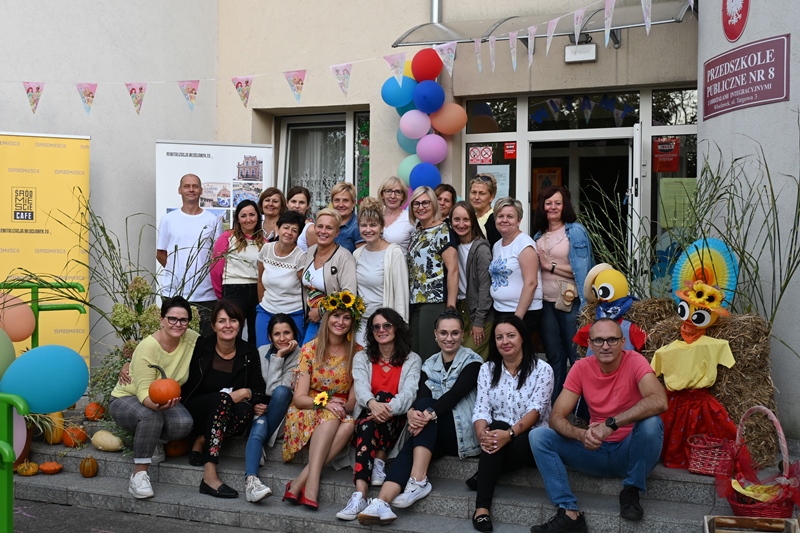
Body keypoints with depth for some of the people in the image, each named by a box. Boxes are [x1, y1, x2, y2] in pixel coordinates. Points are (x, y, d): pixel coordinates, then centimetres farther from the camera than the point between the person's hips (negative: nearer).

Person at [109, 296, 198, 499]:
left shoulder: (193, 340, -15)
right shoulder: (148, 347, -26)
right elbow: (144, 393, -28)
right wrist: (157, 405, -51)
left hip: (168, 399, 4)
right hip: (126, 398, -4)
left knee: (184, 423, -29)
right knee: (150, 415, -38)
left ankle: (155, 442, 4)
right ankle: (139, 475, -26)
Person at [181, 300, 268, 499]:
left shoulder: (249, 353, 2)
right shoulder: (201, 348, -5)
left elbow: (260, 392, 0)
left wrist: (246, 392, -20)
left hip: (226, 419, 2)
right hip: (195, 413, -2)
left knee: (246, 411, -32)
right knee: (222, 398, -35)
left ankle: (201, 442, -10)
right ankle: (209, 475, -41)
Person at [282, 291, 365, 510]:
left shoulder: (357, 352, 2)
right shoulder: (310, 349, -3)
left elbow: (354, 401, 0)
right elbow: (299, 398, -7)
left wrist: (344, 406, -23)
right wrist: (324, 402, -25)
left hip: (341, 416, 2)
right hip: (306, 415, -1)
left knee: (349, 424, -33)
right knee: (331, 416, -34)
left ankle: (299, 483, -36)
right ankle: (311, 484, -44)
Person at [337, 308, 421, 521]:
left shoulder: (412, 360, 7)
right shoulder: (362, 358, 12)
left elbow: (408, 393, -11)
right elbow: (361, 388, -9)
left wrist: (387, 408, -33)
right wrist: (372, 404, -34)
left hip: (396, 423, -1)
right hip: (367, 419, 1)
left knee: (384, 396, -32)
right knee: (368, 425, -36)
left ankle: (379, 463, -26)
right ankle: (360, 496, -45)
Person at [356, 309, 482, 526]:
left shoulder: (472, 361, 0)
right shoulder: (429, 365, 12)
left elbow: (455, 393, -17)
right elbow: (420, 397, -5)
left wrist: (430, 413, -36)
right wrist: (412, 412, -30)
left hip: (463, 433, -4)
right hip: (434, 435, 4)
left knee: (425, 405, -29)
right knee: (409, 448, -28)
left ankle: (418, 482, -37)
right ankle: (382, 503, -47)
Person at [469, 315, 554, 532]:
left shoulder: (542, 369, -3)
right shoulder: (487, 369, 8)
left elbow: (536, 410, -15)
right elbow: (481, 409, -3)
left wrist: (510, 434, -33)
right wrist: (482, 434, -26)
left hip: (531, 439, -2)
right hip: (500, 432, 3)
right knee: (495, 429, -34)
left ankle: (484, 475, -10)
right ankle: (481, 507, -36)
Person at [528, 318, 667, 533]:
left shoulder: (634, 361, -14)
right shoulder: (581, 368, -5)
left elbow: (659, 401, -34)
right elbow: (556, 418, -9)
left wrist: (611, 424, -40)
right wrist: (582, 435, -32)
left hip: (630, 451, -3)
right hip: (596, 451, 3)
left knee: (651, 422, -34)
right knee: (538, 436, -15)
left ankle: (631, 491, -10)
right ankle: (569, 513, -21)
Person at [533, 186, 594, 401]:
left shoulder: (575, 231, -6)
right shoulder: (539, 235, 11)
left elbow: (581, 270, -11)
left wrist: (550, 266, -10)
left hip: (570, 302, -5)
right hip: (545, 303, 5)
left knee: (576, 355, -1)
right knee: (554, 356, 13)